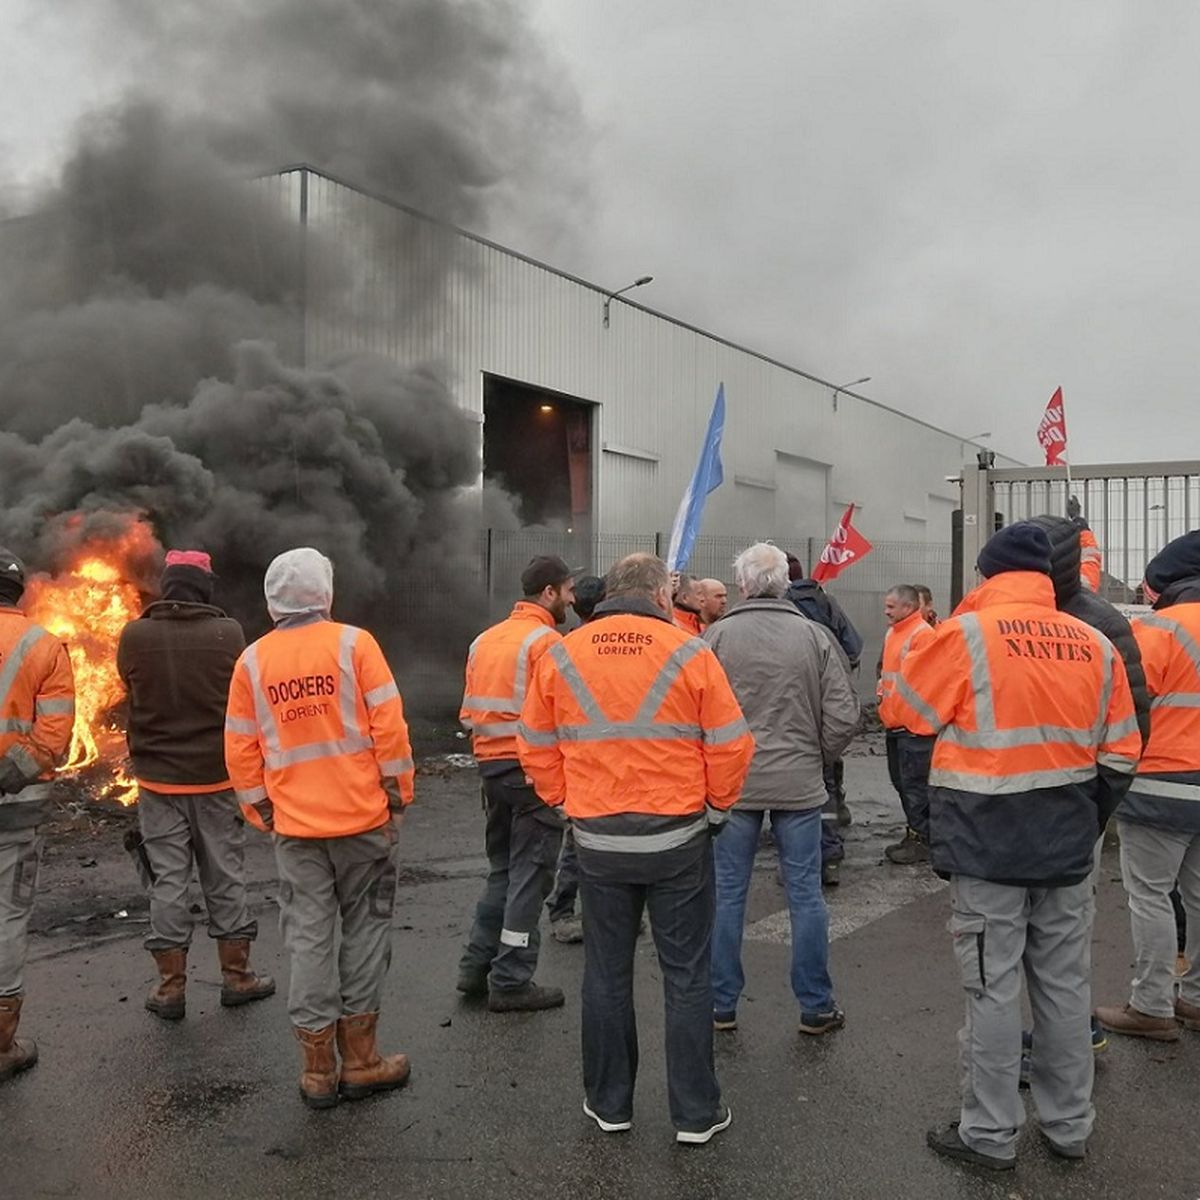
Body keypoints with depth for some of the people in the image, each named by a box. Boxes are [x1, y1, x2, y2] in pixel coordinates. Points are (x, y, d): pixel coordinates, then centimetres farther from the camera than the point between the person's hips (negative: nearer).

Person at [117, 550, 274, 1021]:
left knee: (167, 881, 9)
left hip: (158, 777, 1)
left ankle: (171, 986, 16)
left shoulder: (135, 636, -9)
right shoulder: (228, 633, -11)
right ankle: (236, 975, 21)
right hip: (217, 775, 0)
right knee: (225, 877, 11)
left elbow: (131, 692, 6)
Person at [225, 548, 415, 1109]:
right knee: (363, 931, 10)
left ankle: (318, 1068, 16)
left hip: (294, 825, 2)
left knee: (310, 939, 9)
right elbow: (388, 725, -9)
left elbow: (241, 749, 4)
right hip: (362, 816, -2)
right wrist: (398, 792, 1)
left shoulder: (252, 660, 2)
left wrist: (259, 811, 15)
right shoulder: (352, 643, -6)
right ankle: (359, 1061, 16)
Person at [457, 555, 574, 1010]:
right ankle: (511, 982, 9)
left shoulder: (484, 640, 11)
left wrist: (488, 750, 15)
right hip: (534, 771, -7)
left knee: (502, 870, 20)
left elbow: (470, 713, 10)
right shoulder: (546, 640, -12)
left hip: (491, 767, 8)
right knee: (529, 875, 3)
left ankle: (477, 966, 23)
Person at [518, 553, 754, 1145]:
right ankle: (696, 1112, 19)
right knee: (686, 975, 10)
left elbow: (536, 746, 4)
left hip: (598, 842, 2)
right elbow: (731, 745, -8)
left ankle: (609, 1102, 28)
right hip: (678, 838, -2)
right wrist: (716, 806, 7)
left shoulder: (560, 656, -2)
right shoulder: (689, 653, -9)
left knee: (606, 973, 16)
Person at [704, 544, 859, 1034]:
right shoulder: (814, 635, -3)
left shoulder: (717, 636, -8)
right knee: (805, 893, 9)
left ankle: (722, 1003, 19)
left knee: (727, 892, 10)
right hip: (800, 783, 1)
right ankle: (816, 1006, 19)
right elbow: (844, 714, -3)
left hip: (733, 783, -1)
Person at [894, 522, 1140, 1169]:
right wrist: (1087, 820, 18)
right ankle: (1069, 1124, 28)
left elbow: (910, 717, -3)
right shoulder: (1095, 644, 3)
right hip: (1067, 847, 5)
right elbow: (1119, 755, 8)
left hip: (987, 844, -5)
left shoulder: (964, 634, -12)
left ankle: (990, 1133, 15)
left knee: (994, 990, 4)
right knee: (1065, 985, 15)